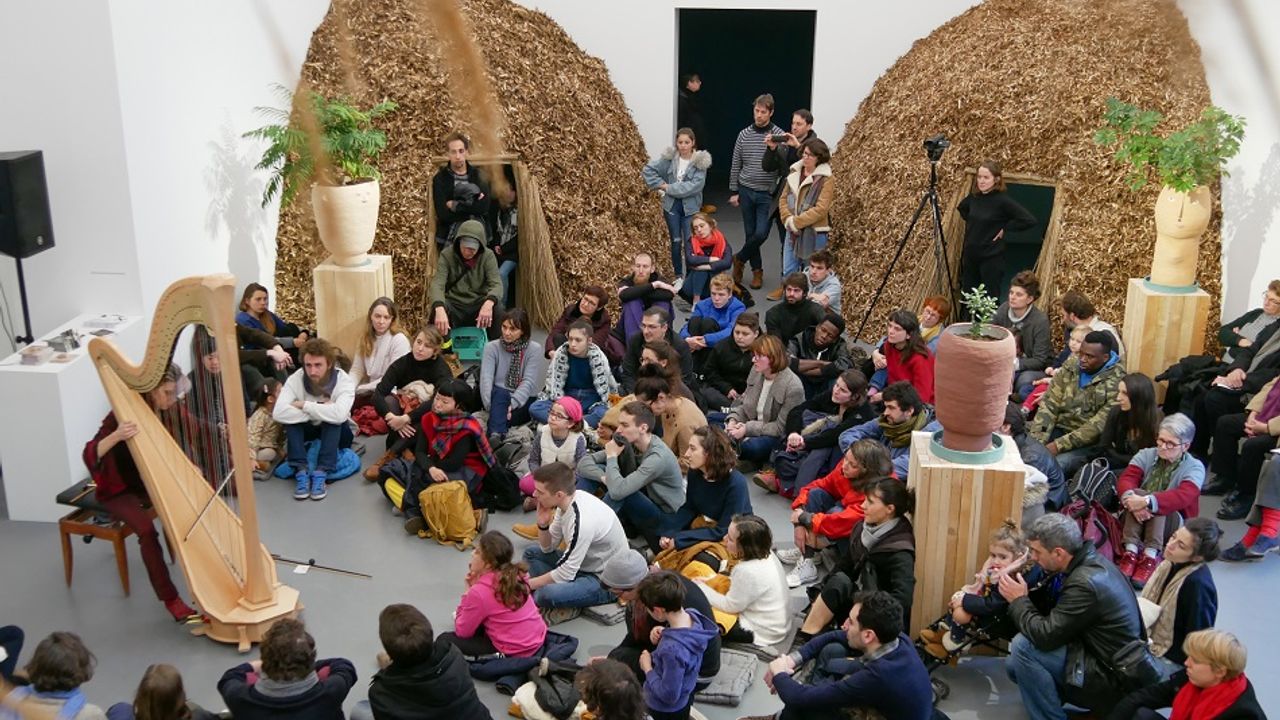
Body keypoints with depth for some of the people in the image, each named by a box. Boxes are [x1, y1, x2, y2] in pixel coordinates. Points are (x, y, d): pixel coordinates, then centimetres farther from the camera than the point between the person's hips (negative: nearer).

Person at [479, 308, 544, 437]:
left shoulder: (534, 349, -1)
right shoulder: (492, 347, 4)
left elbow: (529, 382, -11)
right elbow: (486, 377, -9)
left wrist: (512, 404, -27)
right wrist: (490, 405, -27)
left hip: (523, 402, 1)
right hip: (498, 398, 0)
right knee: (500, 393, -35)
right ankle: (496, 436, -56)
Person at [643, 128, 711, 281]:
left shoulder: (700, 161, -9)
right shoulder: (669, 157, -2)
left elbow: (696, 185, -19)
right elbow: (648, 170, 3)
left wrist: (669, 188, -16)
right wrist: (660, 185, -8)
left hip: (690, 206, -2)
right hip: (671, 205, 2)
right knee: (676, 241, 8)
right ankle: (678, 276, 20)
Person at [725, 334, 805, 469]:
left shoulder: (793, 387, -22)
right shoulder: (756, 372, -2)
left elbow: (781, 427, -20)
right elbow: (743, 402, 11)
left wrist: (748, 429, -24)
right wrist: (733, 420, -11)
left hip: (779, 437, -6)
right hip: (753, 425, 6)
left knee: (751, 447, -36)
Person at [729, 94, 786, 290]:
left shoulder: (779, 136, -6)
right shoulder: (744, 135, 3)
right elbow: (735, 165, 9)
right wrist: (733, 191, 8)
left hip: (766, 194, -3)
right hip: (746, 191, 3)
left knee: (761, 233, -11)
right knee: (749, 233, 8)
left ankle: (740, 259, 15)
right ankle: (757, 270, 23)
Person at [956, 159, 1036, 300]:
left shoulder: (1002, 200, -16)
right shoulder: (973, 197, 2)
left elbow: (1029, 220, -22)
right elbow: (961, 208, 27)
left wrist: (1005, 228, -15)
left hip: (991, 258, -6)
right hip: (970, 256, 6)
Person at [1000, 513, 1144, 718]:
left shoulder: (1086, 582, -28)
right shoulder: (1091, 561, 1)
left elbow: (1045, 636, -26)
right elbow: (1056, 617, 8)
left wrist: (1019, 600, -11)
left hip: (1111, 680, -10)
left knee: (1023, 647, -19)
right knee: (1014, 665, 9)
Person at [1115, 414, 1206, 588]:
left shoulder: (1194, 467, -7)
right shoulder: (1146, 455, 3)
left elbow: (1183, 496, -26)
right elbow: (1125, 479, -13)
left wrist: (1147, 502, -40)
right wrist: (1131, 498, -37)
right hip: (1136, 521, 2)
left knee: (1156, 502, -31)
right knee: (1136, 493, -27)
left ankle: (1151, 555, -40)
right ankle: (1131, 550, -35)